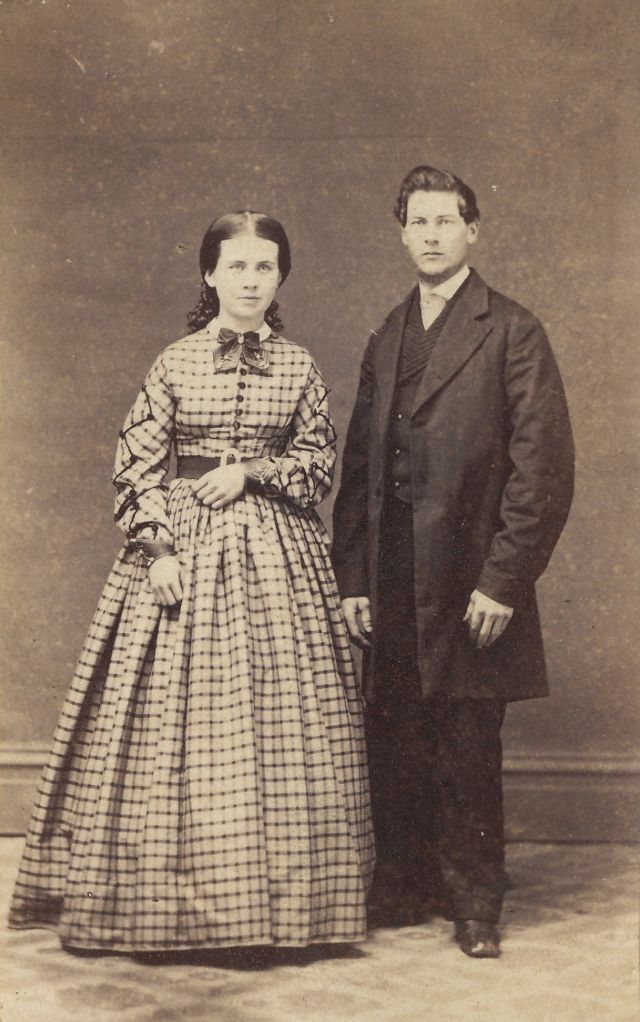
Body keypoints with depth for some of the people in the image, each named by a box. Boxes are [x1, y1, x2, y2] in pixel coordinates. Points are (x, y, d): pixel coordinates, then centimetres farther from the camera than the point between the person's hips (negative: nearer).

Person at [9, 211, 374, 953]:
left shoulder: (299, 367, 6)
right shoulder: (174, 364, 2)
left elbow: (320, 461, 7)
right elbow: (137, 467, -1)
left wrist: (251, 471, -8)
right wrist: (159, 549, -11)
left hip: (277, 552, 1)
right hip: (184, 546, -1)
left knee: (282, 718, 0)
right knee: (175, 721, -1)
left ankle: (283, 897, 10)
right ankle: (173, 901, 10)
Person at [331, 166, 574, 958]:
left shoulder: (511, 332, -2)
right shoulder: (386, 341, 15)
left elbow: (544, 467, -8)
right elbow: (357, 467, 14)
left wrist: (502, 580, -12)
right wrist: (352, 578, 6)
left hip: (468, 584, -5)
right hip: (391, 587, 5)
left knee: (467, 756, 2)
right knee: (394, 750, 10)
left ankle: (474, 906, 16)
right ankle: (404, 889, 24)